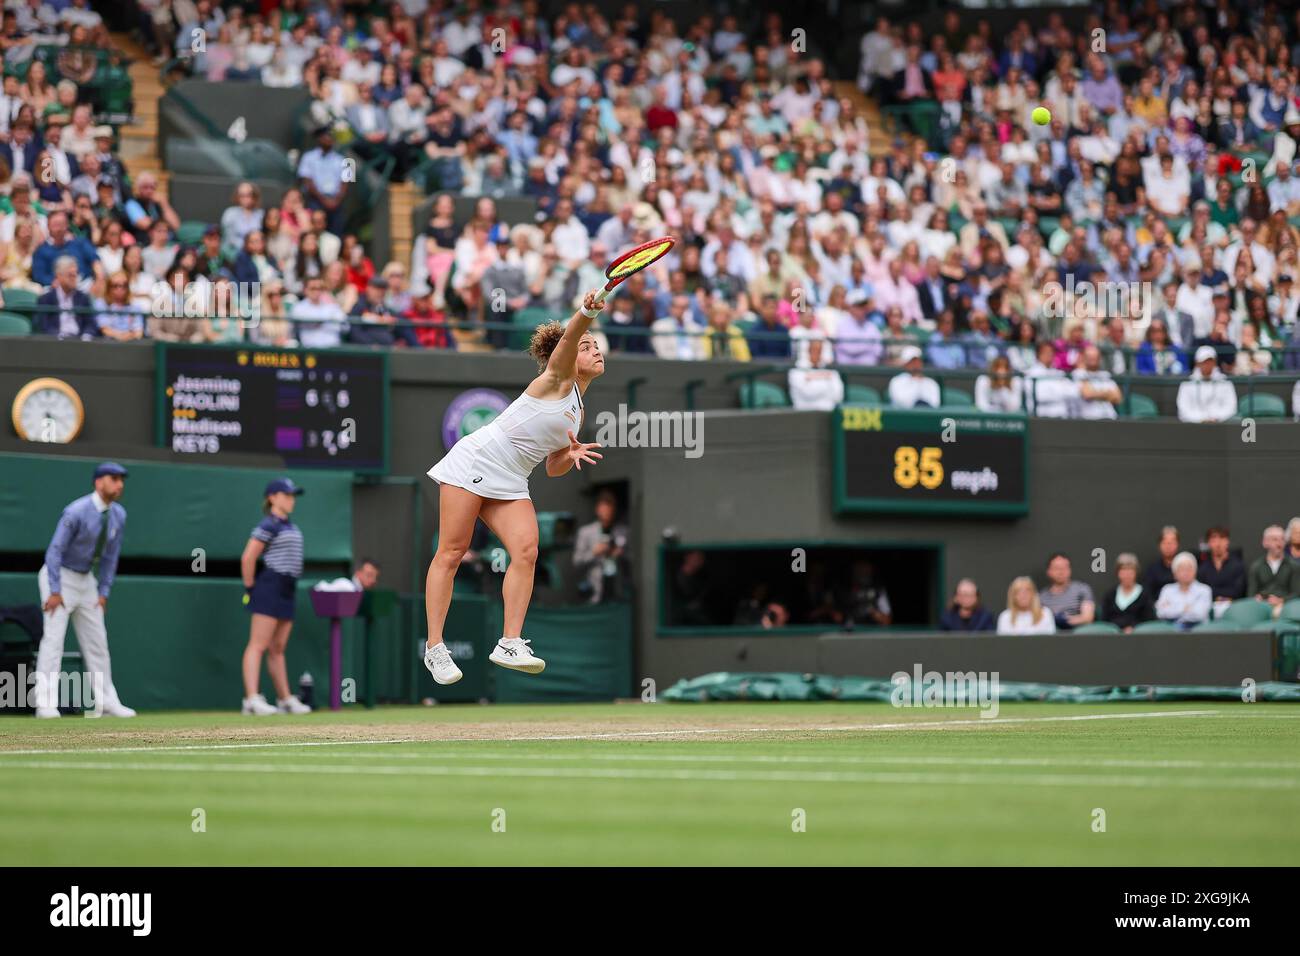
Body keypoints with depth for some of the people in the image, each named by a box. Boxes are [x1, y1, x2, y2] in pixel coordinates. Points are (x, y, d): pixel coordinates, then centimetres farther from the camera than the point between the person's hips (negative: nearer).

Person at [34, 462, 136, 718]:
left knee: (97, 641, 9)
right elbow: (55, 550, -22)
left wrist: (104, 592, 4)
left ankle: (107, 702, 15)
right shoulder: (76, 511, -23)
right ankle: (45, 704, -16)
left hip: (86, 579, 7)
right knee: (54, 637, -14)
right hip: (59, 576, -7)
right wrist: (55, 591, -23)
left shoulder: (118, 515, -1)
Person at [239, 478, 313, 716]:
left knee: (278, 648, 13)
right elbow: (247, 558, -16)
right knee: (258, 645, -12)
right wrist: (250, 587, -10)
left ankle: (285, 699, 18)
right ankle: (252, 700, -18)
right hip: (269, 587, -9)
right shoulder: (267, 526, -11)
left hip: (286, 590, 9)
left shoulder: (290, 526, 17)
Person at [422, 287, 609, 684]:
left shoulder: (577, 412, 17)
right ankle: (435, 648, -4)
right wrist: (587, 313, -46)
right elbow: (568, 338, -26)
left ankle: (509, 644, -15)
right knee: (451, 553, -7)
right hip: (476, 460, -7)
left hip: (510, 483, 7)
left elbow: (553, 469, 23)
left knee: (526, 551, -14)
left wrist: (572, 455, 0)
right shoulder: (557, 379, -3)